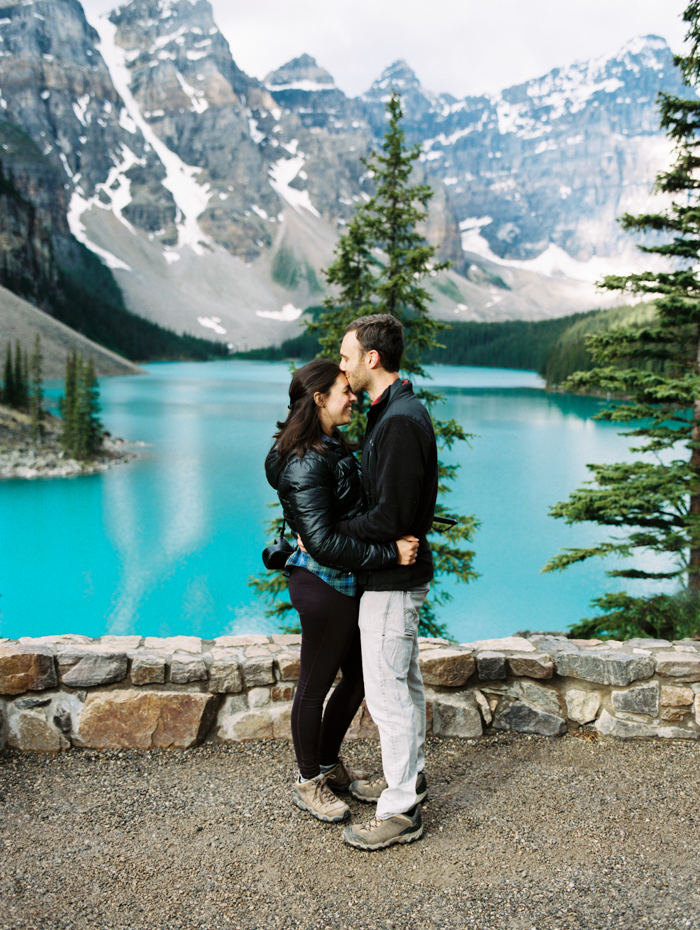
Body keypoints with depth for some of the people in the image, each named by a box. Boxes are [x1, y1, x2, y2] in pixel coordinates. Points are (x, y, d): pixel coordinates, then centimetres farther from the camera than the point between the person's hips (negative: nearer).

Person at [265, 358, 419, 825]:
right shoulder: (304, 463, -22)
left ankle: (329, 765, 40)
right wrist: (390, 553, -27)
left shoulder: (335, 447, 9)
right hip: (324, 586, -10)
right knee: (316, 685, 9)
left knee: (357, 677, 20)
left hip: (348, 583, 10)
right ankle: (308, 782, 29)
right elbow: (324, 542, -28)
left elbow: (359, 509, 20)